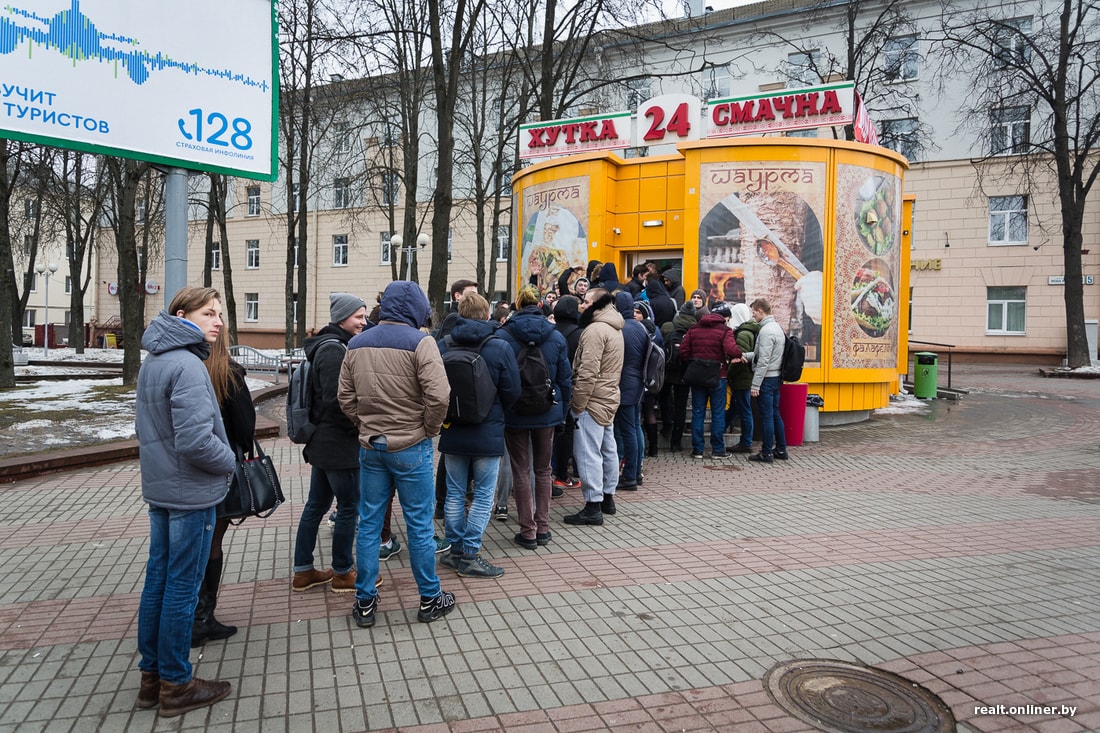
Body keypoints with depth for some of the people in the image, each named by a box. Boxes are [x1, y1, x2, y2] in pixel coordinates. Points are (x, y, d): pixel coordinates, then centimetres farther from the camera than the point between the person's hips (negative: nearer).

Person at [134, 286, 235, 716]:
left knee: (158, 579, 16)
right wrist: (230, 461, -11)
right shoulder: (187, 366, -21)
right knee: (182, 587, 3)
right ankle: (175, 685, 17)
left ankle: (151, 676, 29)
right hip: (191, 493, -9)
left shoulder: (151, 363, 9)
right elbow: (195, 441, -27)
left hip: (159, 488, 9)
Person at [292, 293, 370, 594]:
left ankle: (303, 572, 26)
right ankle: (342, 574, 15)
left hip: (323, 441, 10)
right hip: (339, 444, -10)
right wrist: (358, 425, -12)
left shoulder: (332, 345, 13)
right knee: (349, 507, 2)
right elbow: (335, 400, -24)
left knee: (316, 505, 16)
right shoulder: (334, 349, -18)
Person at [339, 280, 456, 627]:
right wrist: (430, 429, -5)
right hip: (410, 446, -5)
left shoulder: (356, 343, 5)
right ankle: (430, 599, 21)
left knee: (368, 524, 13)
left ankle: (365, 602, 23)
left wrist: (366, 425, 13)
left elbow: (345, 397, 5)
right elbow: (438, 395, -21)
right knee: (419, 525, 7)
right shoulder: (419, 342, -13)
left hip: (370, 446, 5)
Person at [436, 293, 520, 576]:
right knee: (484, 495, 7)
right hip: (488, 434, -3)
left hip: (453, 433, 3)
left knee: (455, 493, 14)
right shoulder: (499, 347, -11)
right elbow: (512, 392, -8)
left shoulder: (443, 346, -5)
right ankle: (469, 556, 9)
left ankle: (456, 550, 23)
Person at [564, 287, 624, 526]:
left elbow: (587, 372, -23)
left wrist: (577, 404, -17)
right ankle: (607, 498, 27)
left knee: (588, 453, -7)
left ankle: (593, 507, -4)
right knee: (607, 449, 16)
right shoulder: (615, 329, 16)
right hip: (609, 398, 10)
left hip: (593, 400, -10)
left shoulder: (595, 329, -17)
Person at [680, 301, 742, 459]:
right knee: (718, 413, 6)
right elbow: (731, 350, -24)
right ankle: (717, 449, 9)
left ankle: (697, 449, 10)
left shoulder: (694, 329, 6)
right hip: (717, 376, -4)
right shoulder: (725, 330, -8)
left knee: (697, 413, 9)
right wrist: (739, 355, -4)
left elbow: (683, 350, -1)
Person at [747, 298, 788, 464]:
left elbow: (763, 361, -21)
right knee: (775, 414, 15)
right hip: (776, 377, 10)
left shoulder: (766, 331, -17)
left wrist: (755, 385, -20)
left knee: (766, 416, -3)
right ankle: (781, 449, 22)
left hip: (767, 378, -10)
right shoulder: (777, 327, 14)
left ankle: (767, 453, 4)